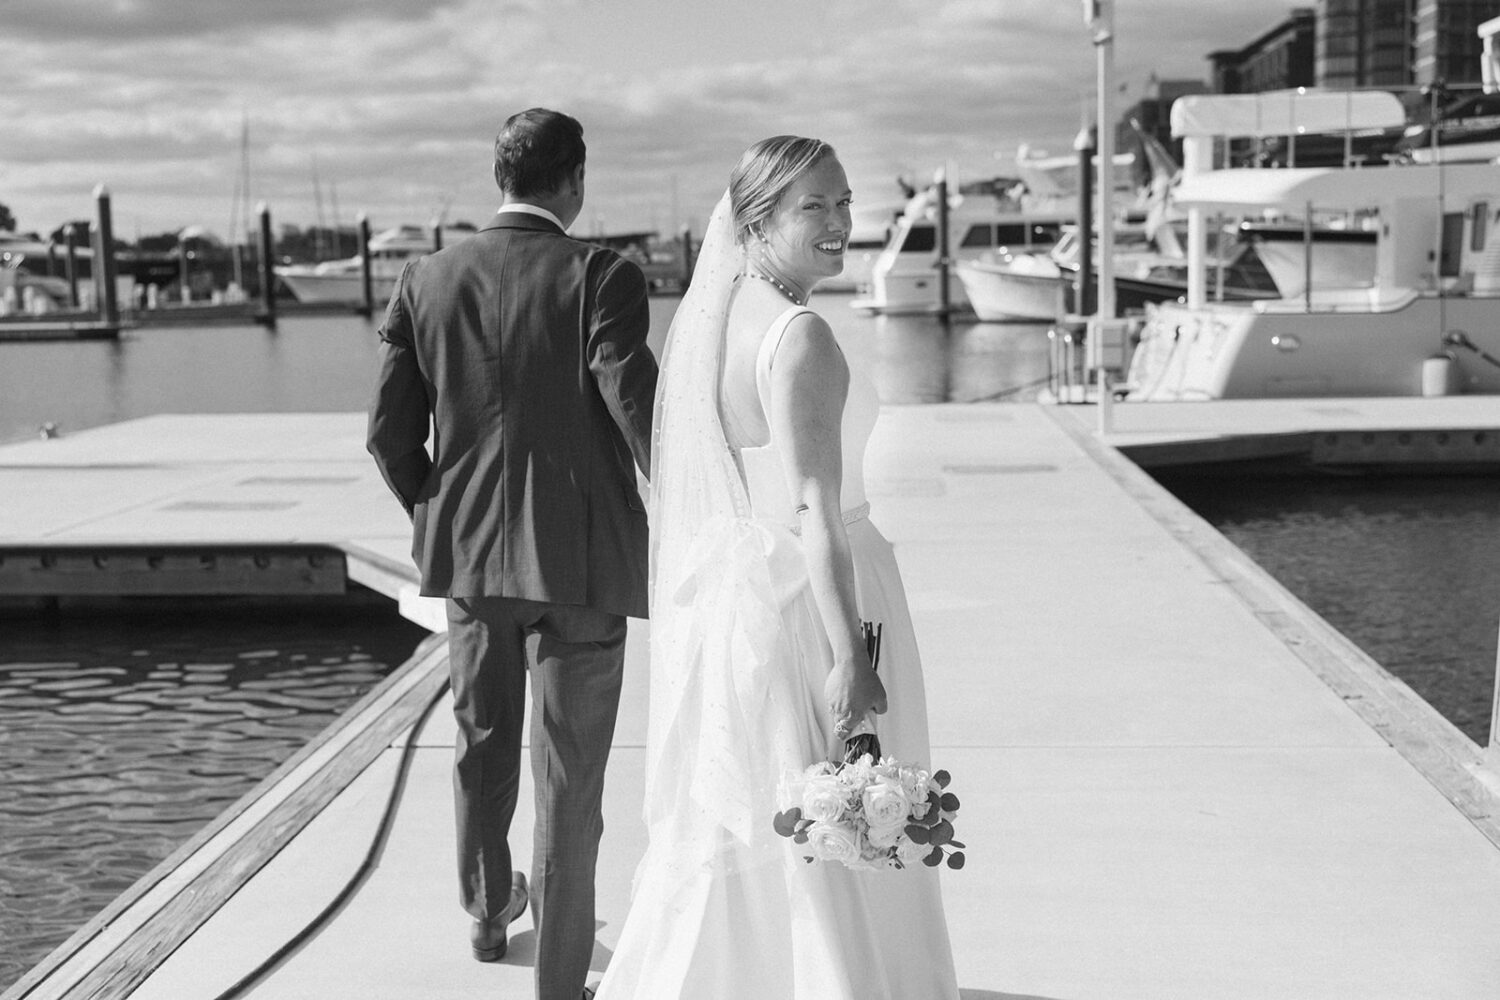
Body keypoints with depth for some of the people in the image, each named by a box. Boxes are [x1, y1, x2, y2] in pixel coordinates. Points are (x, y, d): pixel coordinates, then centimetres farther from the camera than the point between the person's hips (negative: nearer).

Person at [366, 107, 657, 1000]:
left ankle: (489, 912, 46)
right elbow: (643, 418, -20)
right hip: (580, 557, -5)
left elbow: (390, 434, 1)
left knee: (483, 745, 24)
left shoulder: (426, 281, 0)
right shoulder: (600, 277, -13)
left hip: (468, 552, 5)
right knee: (569, 777, 5)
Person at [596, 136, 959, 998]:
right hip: (798, 602, -9)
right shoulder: (801, 336, -19)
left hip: (717, 596, 9)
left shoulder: (705, 315, 8)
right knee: (830, 853, 6)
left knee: (721, 836, 21)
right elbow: (814, 507, -25)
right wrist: (851, 657, -26)